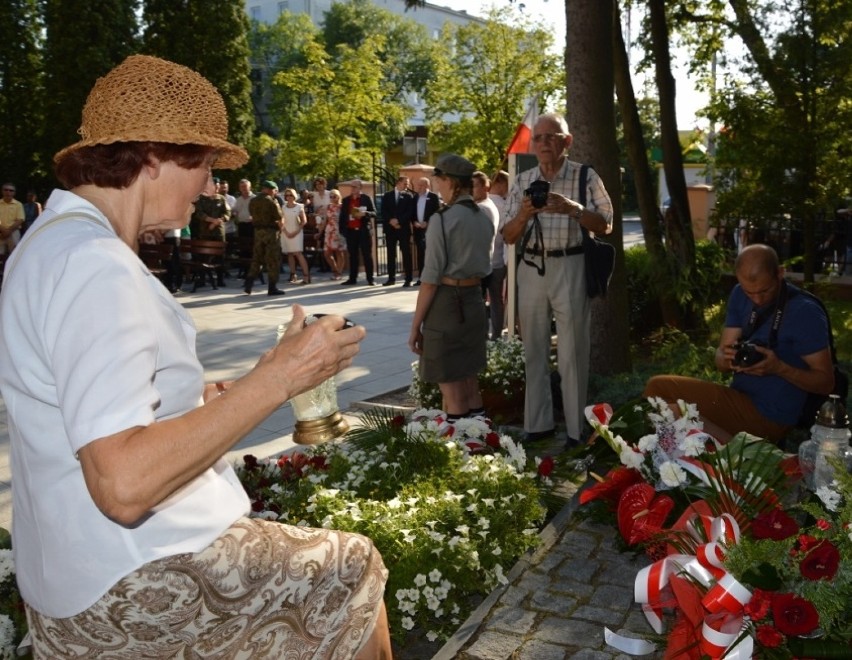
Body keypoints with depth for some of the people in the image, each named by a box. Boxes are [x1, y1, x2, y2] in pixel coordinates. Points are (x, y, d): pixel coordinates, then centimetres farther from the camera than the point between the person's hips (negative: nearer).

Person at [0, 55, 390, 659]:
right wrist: (275, 380, -26)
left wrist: (209, 397, 11)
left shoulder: (55, 242, 9)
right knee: (354, 571, 7)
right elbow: (124, 483, -32)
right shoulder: (94, 265, -24)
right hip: (139, 588, -10)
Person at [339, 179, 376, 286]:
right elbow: (342, 216, 12)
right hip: (351, 231, 3)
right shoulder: (346, 200, 11)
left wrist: (364, 213, -20)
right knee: (353, 256, 7)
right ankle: (352, 278, 11)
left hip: (364, 230, -3)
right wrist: (342, 230, 4)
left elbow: (374, 213, -1)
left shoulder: (366, 198, 2)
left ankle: (370, 279, 2)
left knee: (367, 255, -1)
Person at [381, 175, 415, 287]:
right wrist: (391, 221, -12)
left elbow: (410, 212, -5)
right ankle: (391, 278, 13)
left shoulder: (409, 196, 5)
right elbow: (384, 211, 3)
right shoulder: (387, 195, 11)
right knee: (391, 254, 6)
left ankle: (408, 279, 0)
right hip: (390, 228, 2)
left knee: (406, 253, -2)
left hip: (404, 228, -2)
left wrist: (398, 221, -14)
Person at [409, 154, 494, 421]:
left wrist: (416, 325, -12)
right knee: (470, 382, 17)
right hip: (476, 301, 8)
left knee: (452, 390, 1)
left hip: (446, 304, -8)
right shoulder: (484, 218, 10)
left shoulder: (442, 219, -14)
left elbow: (431, 278, -16)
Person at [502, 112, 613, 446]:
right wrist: (524, 214, -13)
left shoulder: (585, 177, -1)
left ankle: (576, 431, 10)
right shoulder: (522, 181, 9)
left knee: (572, 354, 0)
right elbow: (508, 236, 8)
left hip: (570, 268, -4)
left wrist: (574, 209, -17)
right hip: (531, 269, 4)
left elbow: (606, 226, -1)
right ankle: (538, 424, 23)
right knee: (534, 350, 11)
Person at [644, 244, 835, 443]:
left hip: (769, 416, -7)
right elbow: (720, 359, 4)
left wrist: (779, 368, -28)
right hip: (738, 396, 7)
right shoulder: (740, 295, 1)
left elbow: (826, 382, -12)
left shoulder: (805, 312, -17)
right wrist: (727, 358, -20)